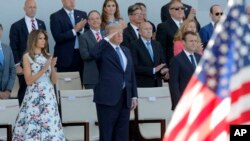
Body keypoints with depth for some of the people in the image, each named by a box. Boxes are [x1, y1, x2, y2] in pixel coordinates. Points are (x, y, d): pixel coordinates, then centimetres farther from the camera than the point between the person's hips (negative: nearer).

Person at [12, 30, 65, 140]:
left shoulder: (47, 56, 13)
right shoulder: (27, 56, 0)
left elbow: (54, 81, 11)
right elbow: (29, 80, -8)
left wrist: (53, 67, -6)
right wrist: (43, 69, -15)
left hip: (48, 97, 4)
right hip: (34, 97, -4)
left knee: (49, 126, -3)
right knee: (32, 127, -9)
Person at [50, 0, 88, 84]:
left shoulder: (82, 14, 13)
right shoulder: (55, 17, -3)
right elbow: (58, 38, -12)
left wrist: (81, 29, -11)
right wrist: (74, 30, -18)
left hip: (81, 55, 4)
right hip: (65, 57, -4)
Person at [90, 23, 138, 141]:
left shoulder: (126, 50, 16)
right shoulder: (104, 49, -4)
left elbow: (131, 74, 17)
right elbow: (92, 53, -28)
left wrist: (134, 95, 11)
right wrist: (106, 39, -18)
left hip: (125, 97, 6)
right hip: (108, 97, -6)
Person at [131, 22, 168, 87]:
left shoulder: (157, 44, 15)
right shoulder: (134, 45, -4)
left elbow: (162, 62, 16)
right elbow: (135, 67, -12)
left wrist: (164, 70, -8)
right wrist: (153, 70, -18)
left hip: (157, 84, 5)